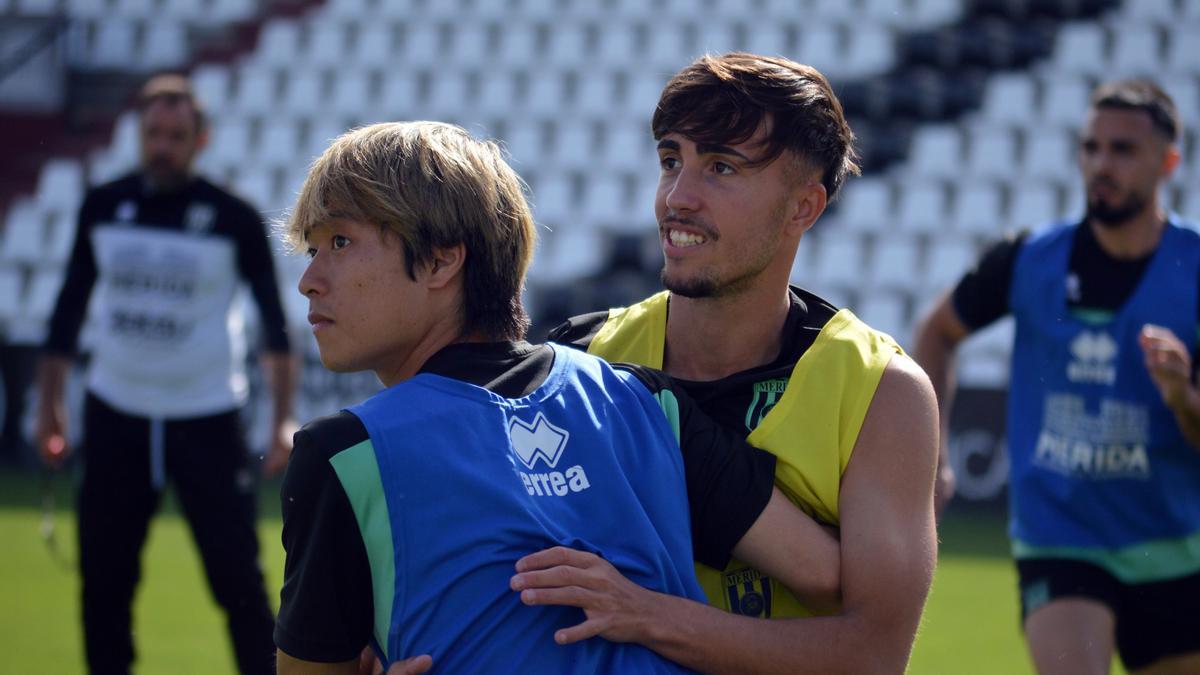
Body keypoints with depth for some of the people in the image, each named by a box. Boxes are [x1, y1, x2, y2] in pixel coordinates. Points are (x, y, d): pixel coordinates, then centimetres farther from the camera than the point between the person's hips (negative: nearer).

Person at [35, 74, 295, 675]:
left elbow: (274, 321, -5)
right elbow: (70, 305, 11)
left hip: (207, 419, -3)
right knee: (102, 578, 6)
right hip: (115, 416, 3)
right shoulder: (103, 207, 2)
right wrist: (49, 402, 8)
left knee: (237, 576, -6)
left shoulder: (234, 219, -7)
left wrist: (282, 418, -12)